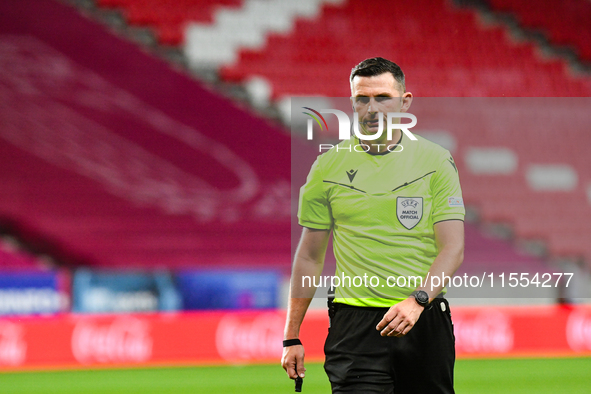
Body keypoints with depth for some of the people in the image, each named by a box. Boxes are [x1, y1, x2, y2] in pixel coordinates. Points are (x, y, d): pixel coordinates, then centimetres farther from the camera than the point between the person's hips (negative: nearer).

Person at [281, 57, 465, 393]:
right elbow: (310, 256, 11)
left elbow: (453, 249, -5)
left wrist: (417, 300, -22)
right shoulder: (328, 167, 5)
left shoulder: (437, 161, 2)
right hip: (355, 325, 0)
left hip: (424, 321, 1)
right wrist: (292, 337, 8)